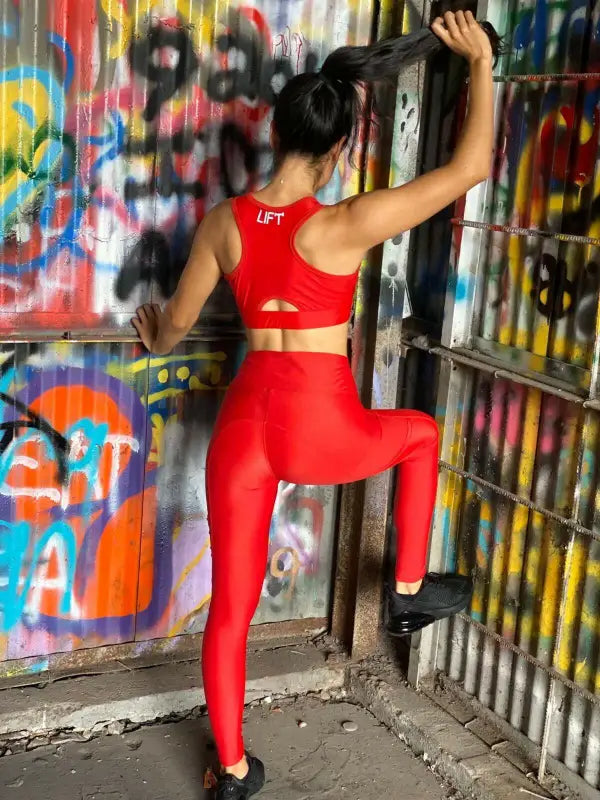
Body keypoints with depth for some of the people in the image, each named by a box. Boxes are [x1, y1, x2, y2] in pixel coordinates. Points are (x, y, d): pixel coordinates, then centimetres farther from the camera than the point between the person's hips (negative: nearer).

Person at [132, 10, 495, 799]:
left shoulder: (222, 222, 0)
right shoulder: (346, 225, -13)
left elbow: (176, 322, 14)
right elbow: (470, 167, -6)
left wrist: (156, 339, 38)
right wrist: (481, 60, 6)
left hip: (244, 423, 4)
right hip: (320, 427, -4)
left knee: (230, 606, 16)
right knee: (420, 433, 29)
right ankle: (410, 593, 35)